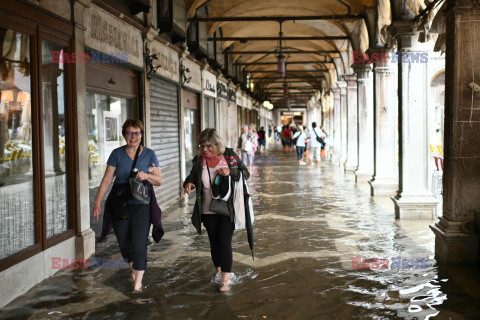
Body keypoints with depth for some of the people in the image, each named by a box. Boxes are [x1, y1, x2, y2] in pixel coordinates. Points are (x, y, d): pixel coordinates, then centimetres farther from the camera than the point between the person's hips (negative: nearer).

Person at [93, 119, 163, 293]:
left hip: (141, 204, -2)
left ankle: (138, 282, 0)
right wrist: (98, 201, -5)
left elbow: (159, 180, 4)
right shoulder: (117, 154, 4)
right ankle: (133, 268, 38)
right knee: (124, 243, 11)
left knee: (139, 245, -9)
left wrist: (146, 176, -16)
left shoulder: (149, 154, 4)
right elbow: (107, 179, 2)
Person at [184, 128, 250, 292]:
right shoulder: (199, 160, -1)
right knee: (214, 241, 14)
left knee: (224, 242, -9)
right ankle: (218, 270, 36)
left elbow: (246, 174, -1)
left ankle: (225, 280, -4)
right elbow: (192, 176, 11)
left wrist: (230, 171, -19)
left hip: (228, 209, -3)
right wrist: (188, 183, -12)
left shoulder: (230, 156, -6)